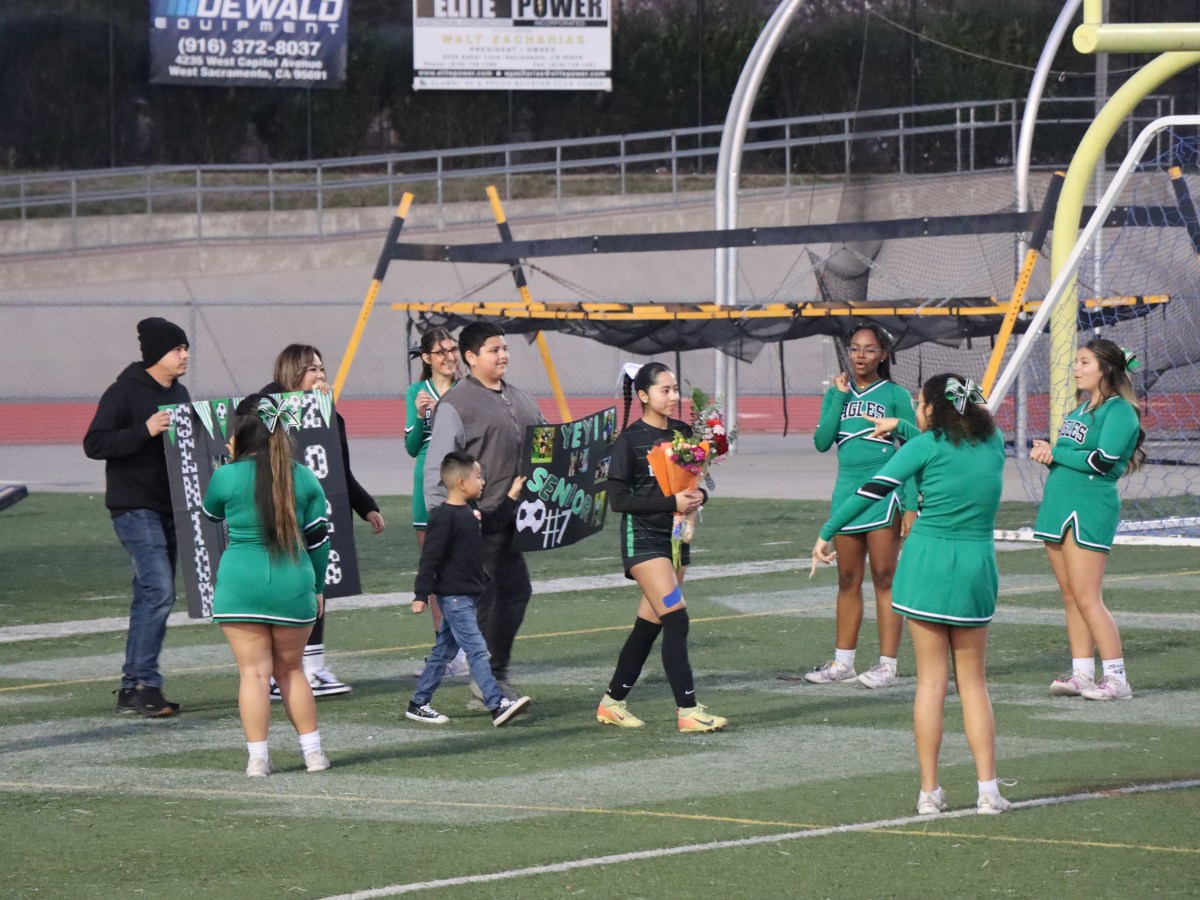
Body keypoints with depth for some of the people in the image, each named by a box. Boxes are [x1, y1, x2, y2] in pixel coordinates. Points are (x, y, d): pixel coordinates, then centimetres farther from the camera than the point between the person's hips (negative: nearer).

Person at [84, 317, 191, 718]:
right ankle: (145, 683, -13)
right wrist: (145, 431, -24)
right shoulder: (124, 392, -10)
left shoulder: (178, 393, 14)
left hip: (169, 508, 8)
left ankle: (132, 689, 13)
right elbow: (94, 444, -14)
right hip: (135, 507, -8)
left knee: (151, 595, 8)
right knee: (159, 590, -17)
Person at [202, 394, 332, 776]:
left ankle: (258, 758, -1)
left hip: (240, 584, -3)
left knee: (254, 672, 1)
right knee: (291, 669, 16)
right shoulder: (304, 479, 2)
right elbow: (318, 537, 7)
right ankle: (313, 752, 16)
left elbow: (211, 513, 15)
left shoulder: (227, 477, -6)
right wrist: (317, 587, 19)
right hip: (292, 586, 3)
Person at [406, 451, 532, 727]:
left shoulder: (471, 510, 10)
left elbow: (493, 524, 29)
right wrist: (421, 595, -19)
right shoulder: (444, 517, -18)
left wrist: (511, 497, 23)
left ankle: (418, 704, 21)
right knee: (476, 649, -13)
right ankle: (497, 706, -17)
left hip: (468, 594, 10)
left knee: (444, 650, 14)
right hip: (453, 595, -10)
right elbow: (430, 557, -18)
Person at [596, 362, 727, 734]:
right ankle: (688, 710, -15)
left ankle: (612, 703, 20)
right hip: (643, 538, -7)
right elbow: (618, 499, -14)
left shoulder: (682, 433, 8)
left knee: (650, 623, 9)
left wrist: (697, 495, -4)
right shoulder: (630, 440, -10)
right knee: (676, 618, -15)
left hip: (676, 536, 7)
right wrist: (671, 502, -20)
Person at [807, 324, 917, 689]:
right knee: (848, 582, 11)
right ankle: (842, 662, 19)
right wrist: (840, 397, -7)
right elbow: (822, 441, -1)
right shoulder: (837, 394, 10)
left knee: (884, 580, -2)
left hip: (884, 492, -5)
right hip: (847, 491, 5)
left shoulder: (895, 395, -2)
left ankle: (887, 665, 0)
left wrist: (911, 505, -8)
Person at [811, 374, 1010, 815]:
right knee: (973, 682, 11)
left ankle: (929, 792, 3)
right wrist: (900, 427, 39)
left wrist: (827, 533, -2)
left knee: (931, 680, 3)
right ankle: (988, 790, 2)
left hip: (928, 561, -3)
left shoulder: (928, 446, -6)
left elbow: (872, 490, -9)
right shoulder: (992, 442, 8)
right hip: (977, 567, 3)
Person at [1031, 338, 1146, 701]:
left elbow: (1103, 460, -19)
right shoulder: (1080, 409, 18)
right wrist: (1046, 452, -2)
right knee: (1070, 596, 8)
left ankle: (1117, 679, -9)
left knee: (1086, 597, -12)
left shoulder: (1120, 411, -9)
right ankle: (1082, 674, 11)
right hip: (1059, 505, 9)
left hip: (1090, 505, -9)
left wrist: (1055, 454, -10)